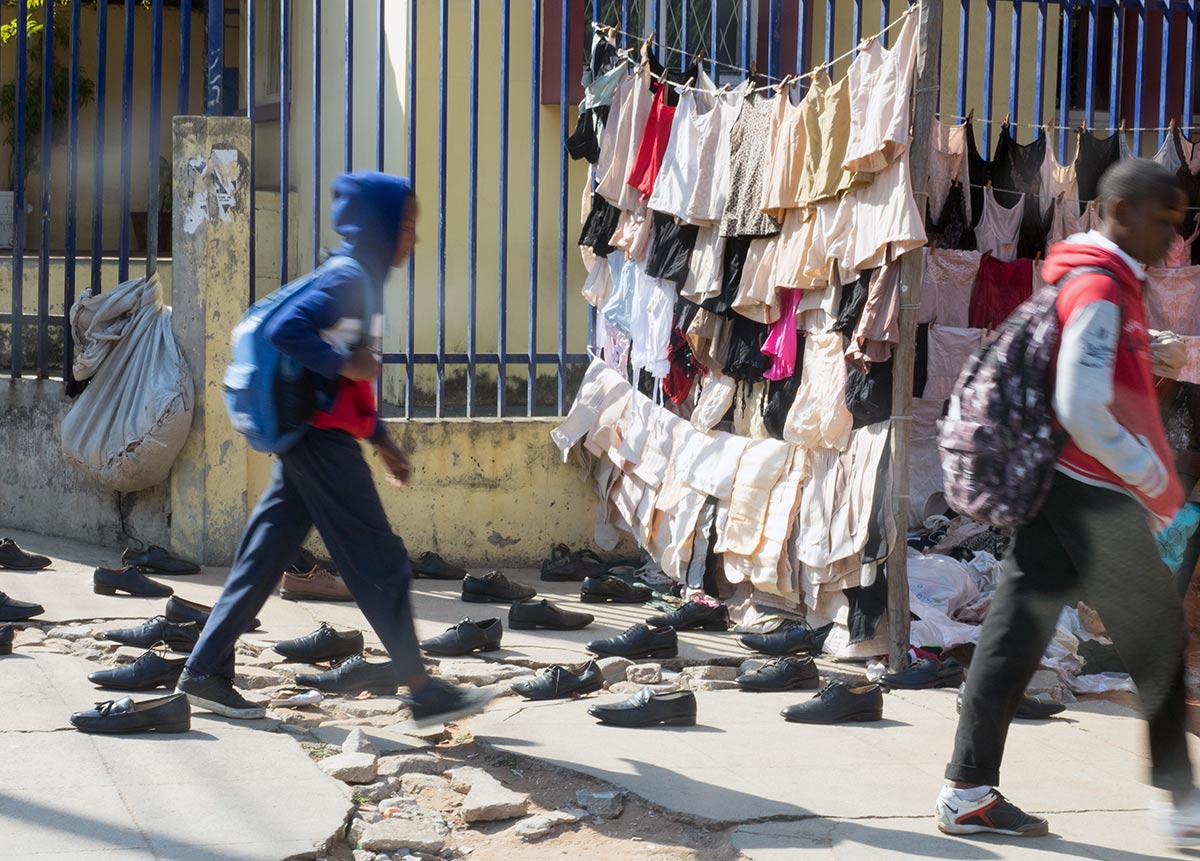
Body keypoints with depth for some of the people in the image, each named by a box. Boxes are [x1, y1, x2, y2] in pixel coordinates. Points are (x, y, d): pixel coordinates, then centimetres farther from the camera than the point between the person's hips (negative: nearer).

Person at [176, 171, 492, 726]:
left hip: (312, 444, 10)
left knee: (264, 560, 10)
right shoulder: (346, 278, -13)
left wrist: (381, 439, 21)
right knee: (379, 561, -3)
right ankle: (421, 690, 3)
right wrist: (344, 365, -21)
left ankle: (206, 673, 13)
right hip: (322, 441, -10)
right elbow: (285, 330, -26)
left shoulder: (362, 280, 17)